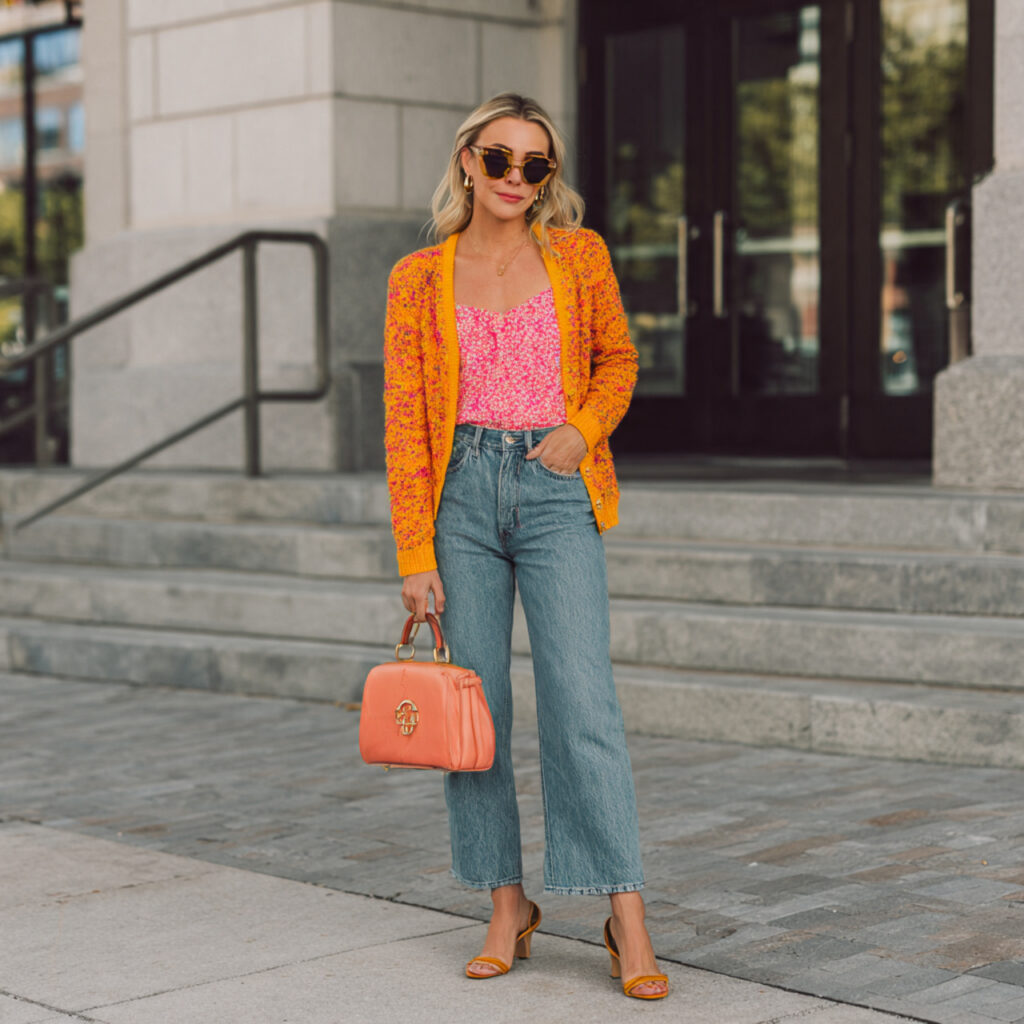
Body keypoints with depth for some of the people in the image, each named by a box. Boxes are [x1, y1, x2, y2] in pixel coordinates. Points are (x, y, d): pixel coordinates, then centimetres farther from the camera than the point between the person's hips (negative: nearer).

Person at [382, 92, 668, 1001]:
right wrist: (415, 552, -3)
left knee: (581, 702, -9)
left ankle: (627, 919, -3)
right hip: (461, 490, 1)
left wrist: (583, 428, -5)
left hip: (555, 490, -1)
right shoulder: (419, 279, 4)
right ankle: (509, 908, 16)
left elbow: (616, 358, 17)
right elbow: (405, 421, 2)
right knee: (474, 704, 3)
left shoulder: (579, 257, 5)